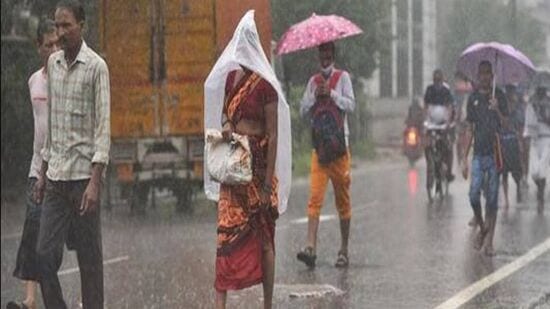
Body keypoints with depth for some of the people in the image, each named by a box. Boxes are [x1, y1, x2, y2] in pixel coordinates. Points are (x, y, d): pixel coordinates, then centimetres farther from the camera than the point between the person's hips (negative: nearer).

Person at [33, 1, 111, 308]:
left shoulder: (96, 66, -6)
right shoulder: (53, 63, 11)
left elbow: (103, 126, -10)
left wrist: (95, 181, -16)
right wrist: (43, 170, 15)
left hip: (83, 175, -5)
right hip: (55, 176, 5)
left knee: (89, 256, 2)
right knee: (45, 253, 0)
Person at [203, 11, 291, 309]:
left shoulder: (265, 86, -11)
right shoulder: (231, 77, 8)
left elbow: (273, 136, -11)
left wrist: (268, 183, -15)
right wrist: (225, 125, -3)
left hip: (258, 164, -5)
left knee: (264, 238, 4)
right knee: (226, 234, -1)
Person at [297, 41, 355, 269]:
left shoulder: (342, 77, 5)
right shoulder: (314, 81, 14)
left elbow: (351, 105, -5)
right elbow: (303, 111, 9)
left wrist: (331, 93, -14)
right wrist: (315, 96, -6)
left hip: (339, 145, -2)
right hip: (319, 145, 2)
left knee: (343, 199, 4)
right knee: (315, 197, -11)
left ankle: (344, 250, 12)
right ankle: (311, 247, -20)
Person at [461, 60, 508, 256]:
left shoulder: (499, 96, 1)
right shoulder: (473, 98, 9)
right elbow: (470, 129, 13)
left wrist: (497, 110, -23)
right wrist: (464, 158, 10)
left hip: (494, 153, -2)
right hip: (478, 153, 2)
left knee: (492, 198, 0)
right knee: (474, 195, -8)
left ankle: (489, 241, 4)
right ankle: (481, 228, 18)